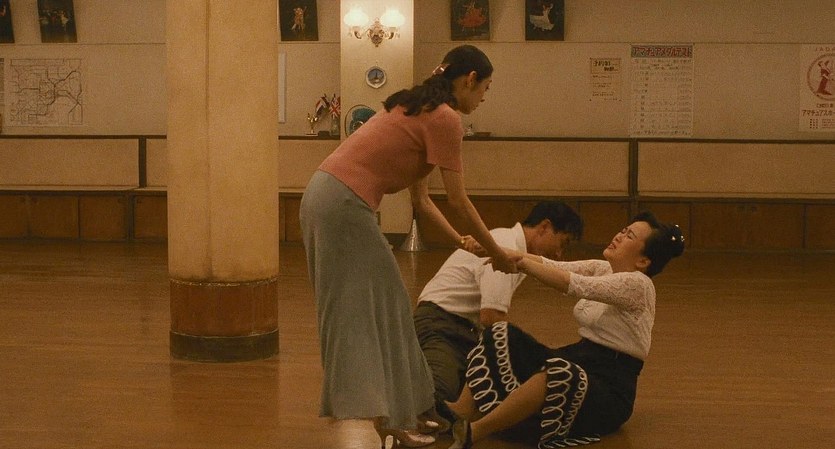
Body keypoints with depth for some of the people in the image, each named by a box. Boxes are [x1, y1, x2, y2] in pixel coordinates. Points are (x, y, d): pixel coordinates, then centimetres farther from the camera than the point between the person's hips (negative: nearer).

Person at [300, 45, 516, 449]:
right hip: (345, 205, -10)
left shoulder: (419, 109, 20)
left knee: (379, 307, 14)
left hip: (324, 197, 10)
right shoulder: (445, 118, -8)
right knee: (358, 314, -6)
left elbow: (421, 199, 21)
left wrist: (460, 241, 23)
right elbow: (459, 202, -7)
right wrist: (497, 254, 4)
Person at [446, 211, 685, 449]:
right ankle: (461, 413, -22)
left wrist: (519, 261, -22)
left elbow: (570, 283, -26)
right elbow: (554, 267, -2)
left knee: (560, 374, -41)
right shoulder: (603, 270, 8)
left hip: (609, 388, -9)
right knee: (501, 337, -3)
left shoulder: (637, 284, -15)